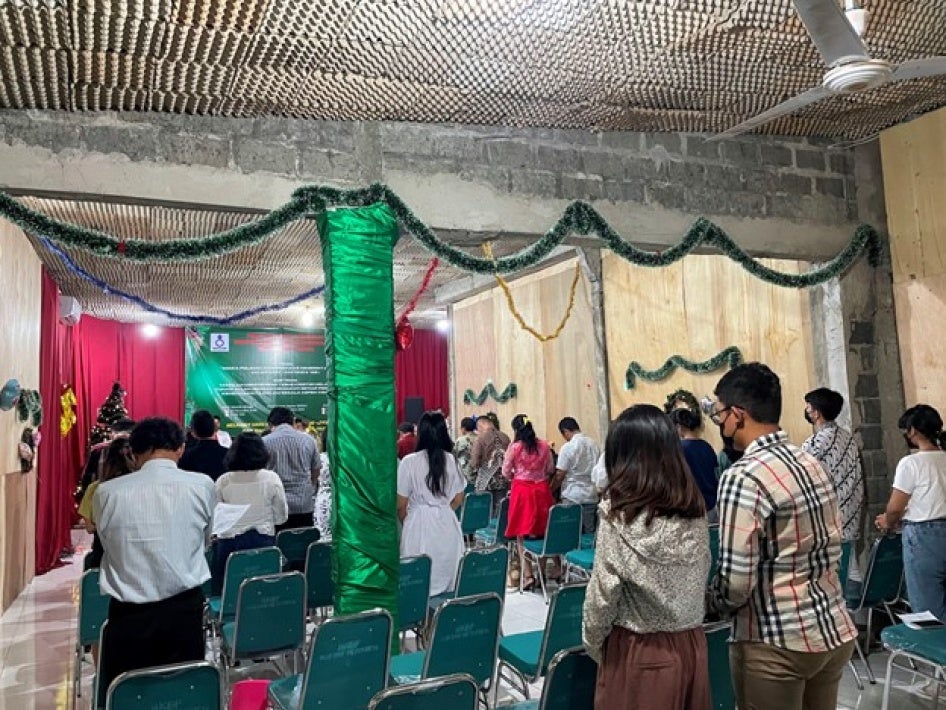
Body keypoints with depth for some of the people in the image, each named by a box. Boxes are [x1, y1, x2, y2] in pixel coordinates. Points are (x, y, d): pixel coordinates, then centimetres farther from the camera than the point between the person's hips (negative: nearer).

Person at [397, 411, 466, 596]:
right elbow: (458, 500, 7)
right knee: (448, 578, 13)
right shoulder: (452, 460, -1)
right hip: (448, 525, 3)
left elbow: (401, 506, -5)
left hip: (419, 526, -3)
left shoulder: (409, 462, -10)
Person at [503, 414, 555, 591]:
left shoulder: (514, 447, -8)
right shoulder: (544, 446, 1)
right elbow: (550, 469, 11)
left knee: (521, 535, 4)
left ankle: (527, 575, -1)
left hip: (522, 490, -3)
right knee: (543, 532, 12)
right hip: (542, 489, 3)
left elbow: (505, 472, 0)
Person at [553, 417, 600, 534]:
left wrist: (550, 491, 5)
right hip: (591, 496, 5)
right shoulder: (594, 444, 4)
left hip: (573, 497, -5)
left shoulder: (568, 447, -12)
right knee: (590, 533, 9)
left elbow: (559, 475, -10)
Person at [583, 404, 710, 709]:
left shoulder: (619, 513, -19)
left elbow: (603, 595, -14)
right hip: (692, 645, 5)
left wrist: (594, 646, 1)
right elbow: (699, 582, 6)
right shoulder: (694, 508, -4)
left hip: (638, 652, -5)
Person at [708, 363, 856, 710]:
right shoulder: (811, 463, 4)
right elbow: (831, 548, 12)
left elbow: (735, 581, -21)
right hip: (835, 629, 8)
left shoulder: (744, 477, -21)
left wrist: (712, 601, -1)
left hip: (778, 643, -7)